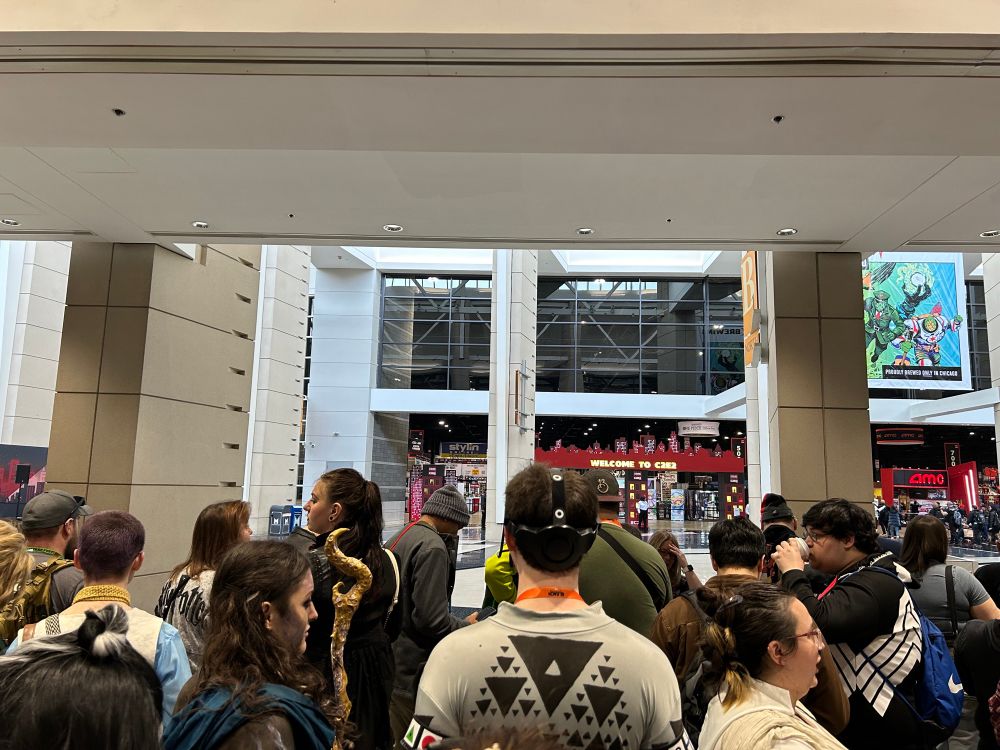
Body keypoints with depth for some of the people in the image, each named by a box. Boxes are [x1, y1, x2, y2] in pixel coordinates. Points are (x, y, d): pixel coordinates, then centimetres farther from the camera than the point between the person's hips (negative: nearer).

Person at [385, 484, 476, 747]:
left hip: (389, 664, 9)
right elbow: (432, 620, -24)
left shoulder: (396, 540, 10)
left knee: (395, 739, 20)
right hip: (414, 674, -9)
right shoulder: (432, 547, -19)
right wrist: (466, 625, -7)